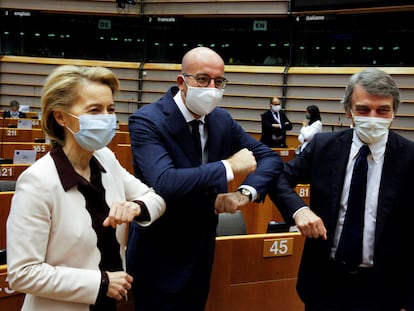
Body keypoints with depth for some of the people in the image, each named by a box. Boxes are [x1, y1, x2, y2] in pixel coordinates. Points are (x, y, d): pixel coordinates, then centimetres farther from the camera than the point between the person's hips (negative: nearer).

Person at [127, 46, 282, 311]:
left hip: (202, 249, 6)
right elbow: (164, 183, -35)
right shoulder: (147, 121, -20)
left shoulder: (222, 120, 0)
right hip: (159, 254, -6)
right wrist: (228, 167, -30)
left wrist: (246, 192, -19)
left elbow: (271, 159, 1)